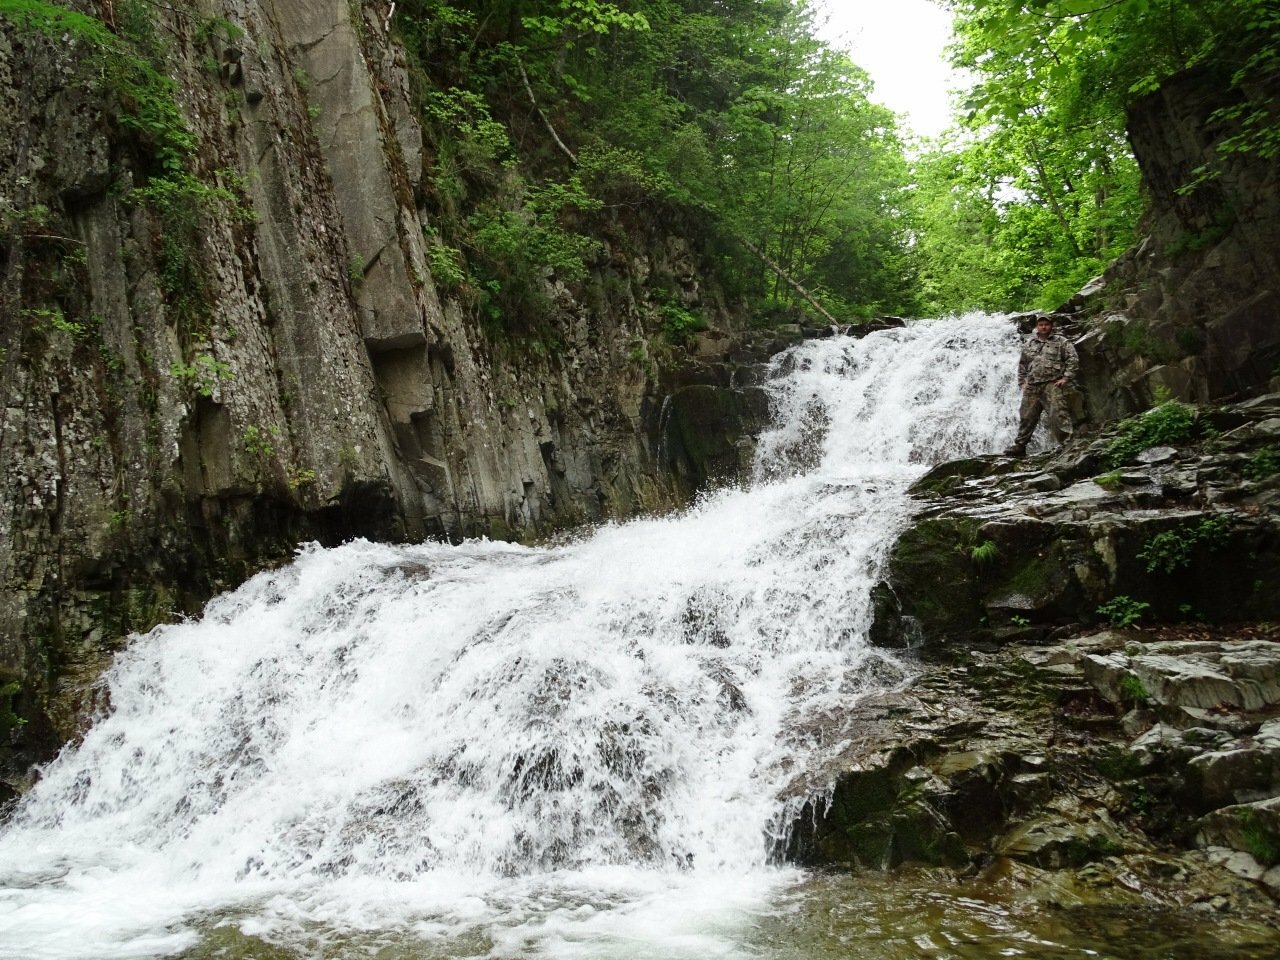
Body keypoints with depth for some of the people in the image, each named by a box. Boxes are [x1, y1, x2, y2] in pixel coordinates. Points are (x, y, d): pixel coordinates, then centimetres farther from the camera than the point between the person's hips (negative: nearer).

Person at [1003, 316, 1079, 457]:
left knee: (1058, 413, -18)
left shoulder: (1061, 342, 7)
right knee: (1026, 417, 4)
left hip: (1053, 384, -4)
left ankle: (1067, 443, -22)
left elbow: (1073, 360, 0)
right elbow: (1022, 365, 24)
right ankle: (1020, 446, 10)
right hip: (1031, 386, 4)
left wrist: (1066, 378, -10)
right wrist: (1022, 383, 14)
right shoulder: (1028, 345, 20)